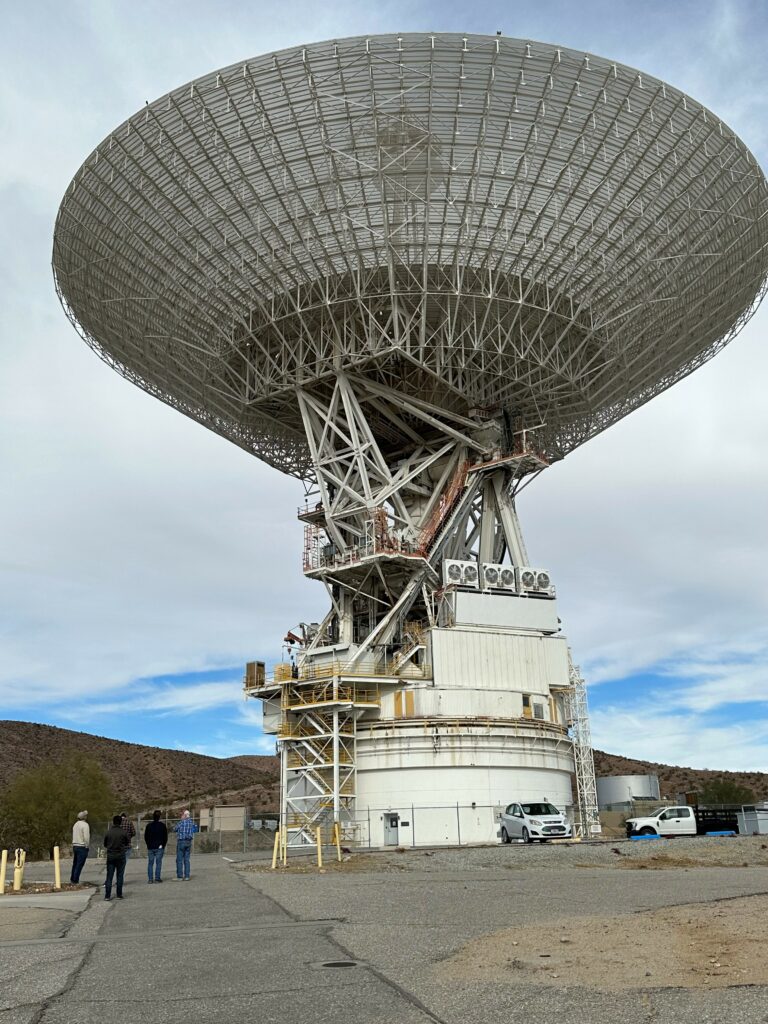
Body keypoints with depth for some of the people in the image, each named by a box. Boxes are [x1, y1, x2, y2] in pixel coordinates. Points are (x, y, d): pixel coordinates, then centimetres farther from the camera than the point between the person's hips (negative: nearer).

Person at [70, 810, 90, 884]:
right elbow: (86, 837, -19)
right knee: (79, 865, -3)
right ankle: (75, 881, -3)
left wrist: (73, 847, 16)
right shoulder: (85, 825, -13)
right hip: (82, 847, -8)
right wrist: (87, 846, -8)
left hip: (75, 846, 8)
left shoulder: (75, 824, 12)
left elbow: (73, 836, 13)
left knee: (75, 864, 18)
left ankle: (72, 879, 26)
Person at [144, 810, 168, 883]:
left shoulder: (149, 825, 3)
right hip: (159, 847, -2)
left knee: (150, 863, 7)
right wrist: (163, 845, 10)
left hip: (150, 847, 2)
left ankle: (150, 879, 2)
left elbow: (145, 837, 9)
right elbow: (165, 837, 0)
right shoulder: (162, 825, -3)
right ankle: (157, 878, -4)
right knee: (158, 863, 1)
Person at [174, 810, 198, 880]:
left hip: (181, 842, -6)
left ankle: (179, 876, -1)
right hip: (188, 842, 6)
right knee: (186, 860, 8)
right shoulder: (191, 822, 8)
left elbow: (175, 830, 1)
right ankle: (187, 876, 5)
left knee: (179, 860, 0)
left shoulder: (182, 822, -12)